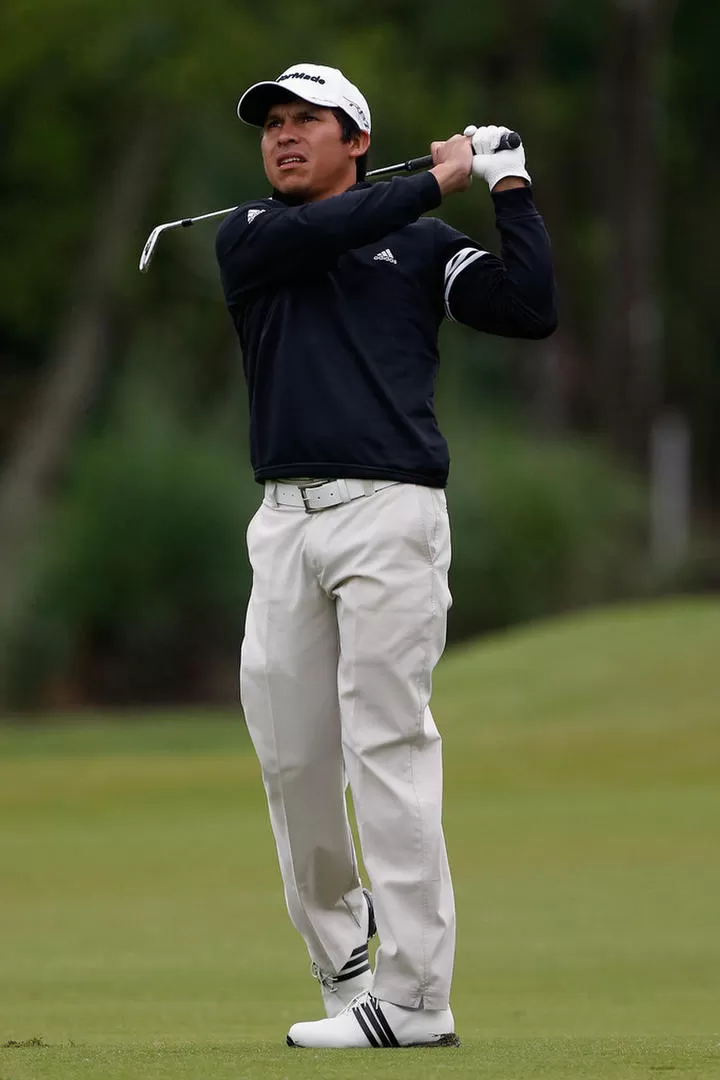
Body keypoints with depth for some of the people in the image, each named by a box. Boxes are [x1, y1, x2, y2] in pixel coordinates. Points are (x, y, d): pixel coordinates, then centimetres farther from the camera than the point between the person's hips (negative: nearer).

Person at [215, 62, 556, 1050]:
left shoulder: (422, 246, 11)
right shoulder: (248, 238, 15)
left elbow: (531, 309, 0)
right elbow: (311, 232, -7)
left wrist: (510, 187, 0)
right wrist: (436, 181, -2)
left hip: (390, 512, -4)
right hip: (286, 520, 4)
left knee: (388, 747, -9)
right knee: (288, 750, 3)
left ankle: (413, 999, -11)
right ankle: (339, 956, 20)